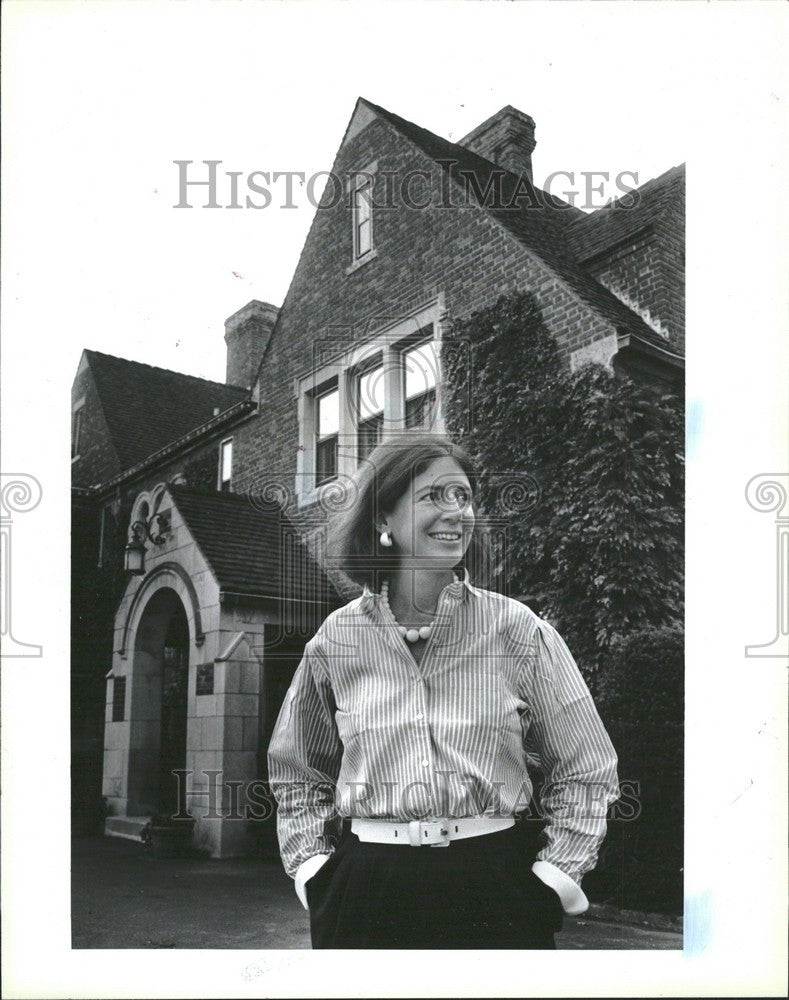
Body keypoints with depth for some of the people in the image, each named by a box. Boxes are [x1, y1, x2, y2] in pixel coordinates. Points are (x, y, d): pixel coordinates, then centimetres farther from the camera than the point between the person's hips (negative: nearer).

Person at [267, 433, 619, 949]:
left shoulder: (520, 632, -3)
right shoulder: (337, 641, 0)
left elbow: (587, 771, 4)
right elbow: (296, 774, 15)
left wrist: (552, 878, -2)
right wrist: (312, 864, 5)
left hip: (495, 893, -1)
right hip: (366, 898, 1)